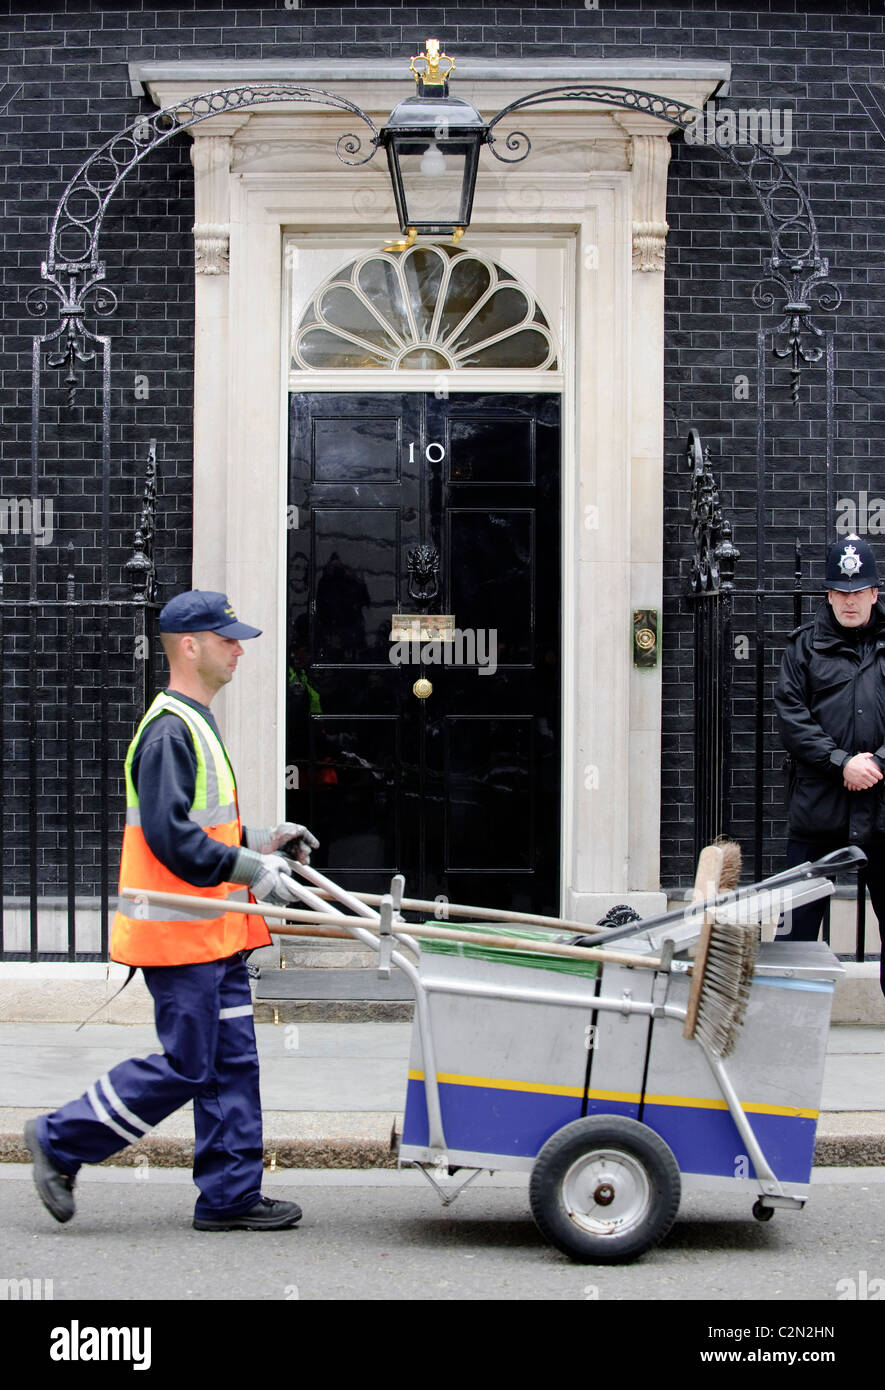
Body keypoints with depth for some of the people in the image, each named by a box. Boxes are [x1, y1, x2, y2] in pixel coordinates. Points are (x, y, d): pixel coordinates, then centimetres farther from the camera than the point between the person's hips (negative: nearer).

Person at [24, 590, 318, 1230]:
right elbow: (169, 836, -24)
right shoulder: (169, 732, -16)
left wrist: (261, 839, 13)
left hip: (215, 935, 10)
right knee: (185, 1067, -4)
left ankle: (231, 1195, 16)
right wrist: (250, 866, -22)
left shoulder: (196, 724, 17)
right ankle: (60, 1140, 9)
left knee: (233, 1062, 10)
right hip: (180, 936, -10)